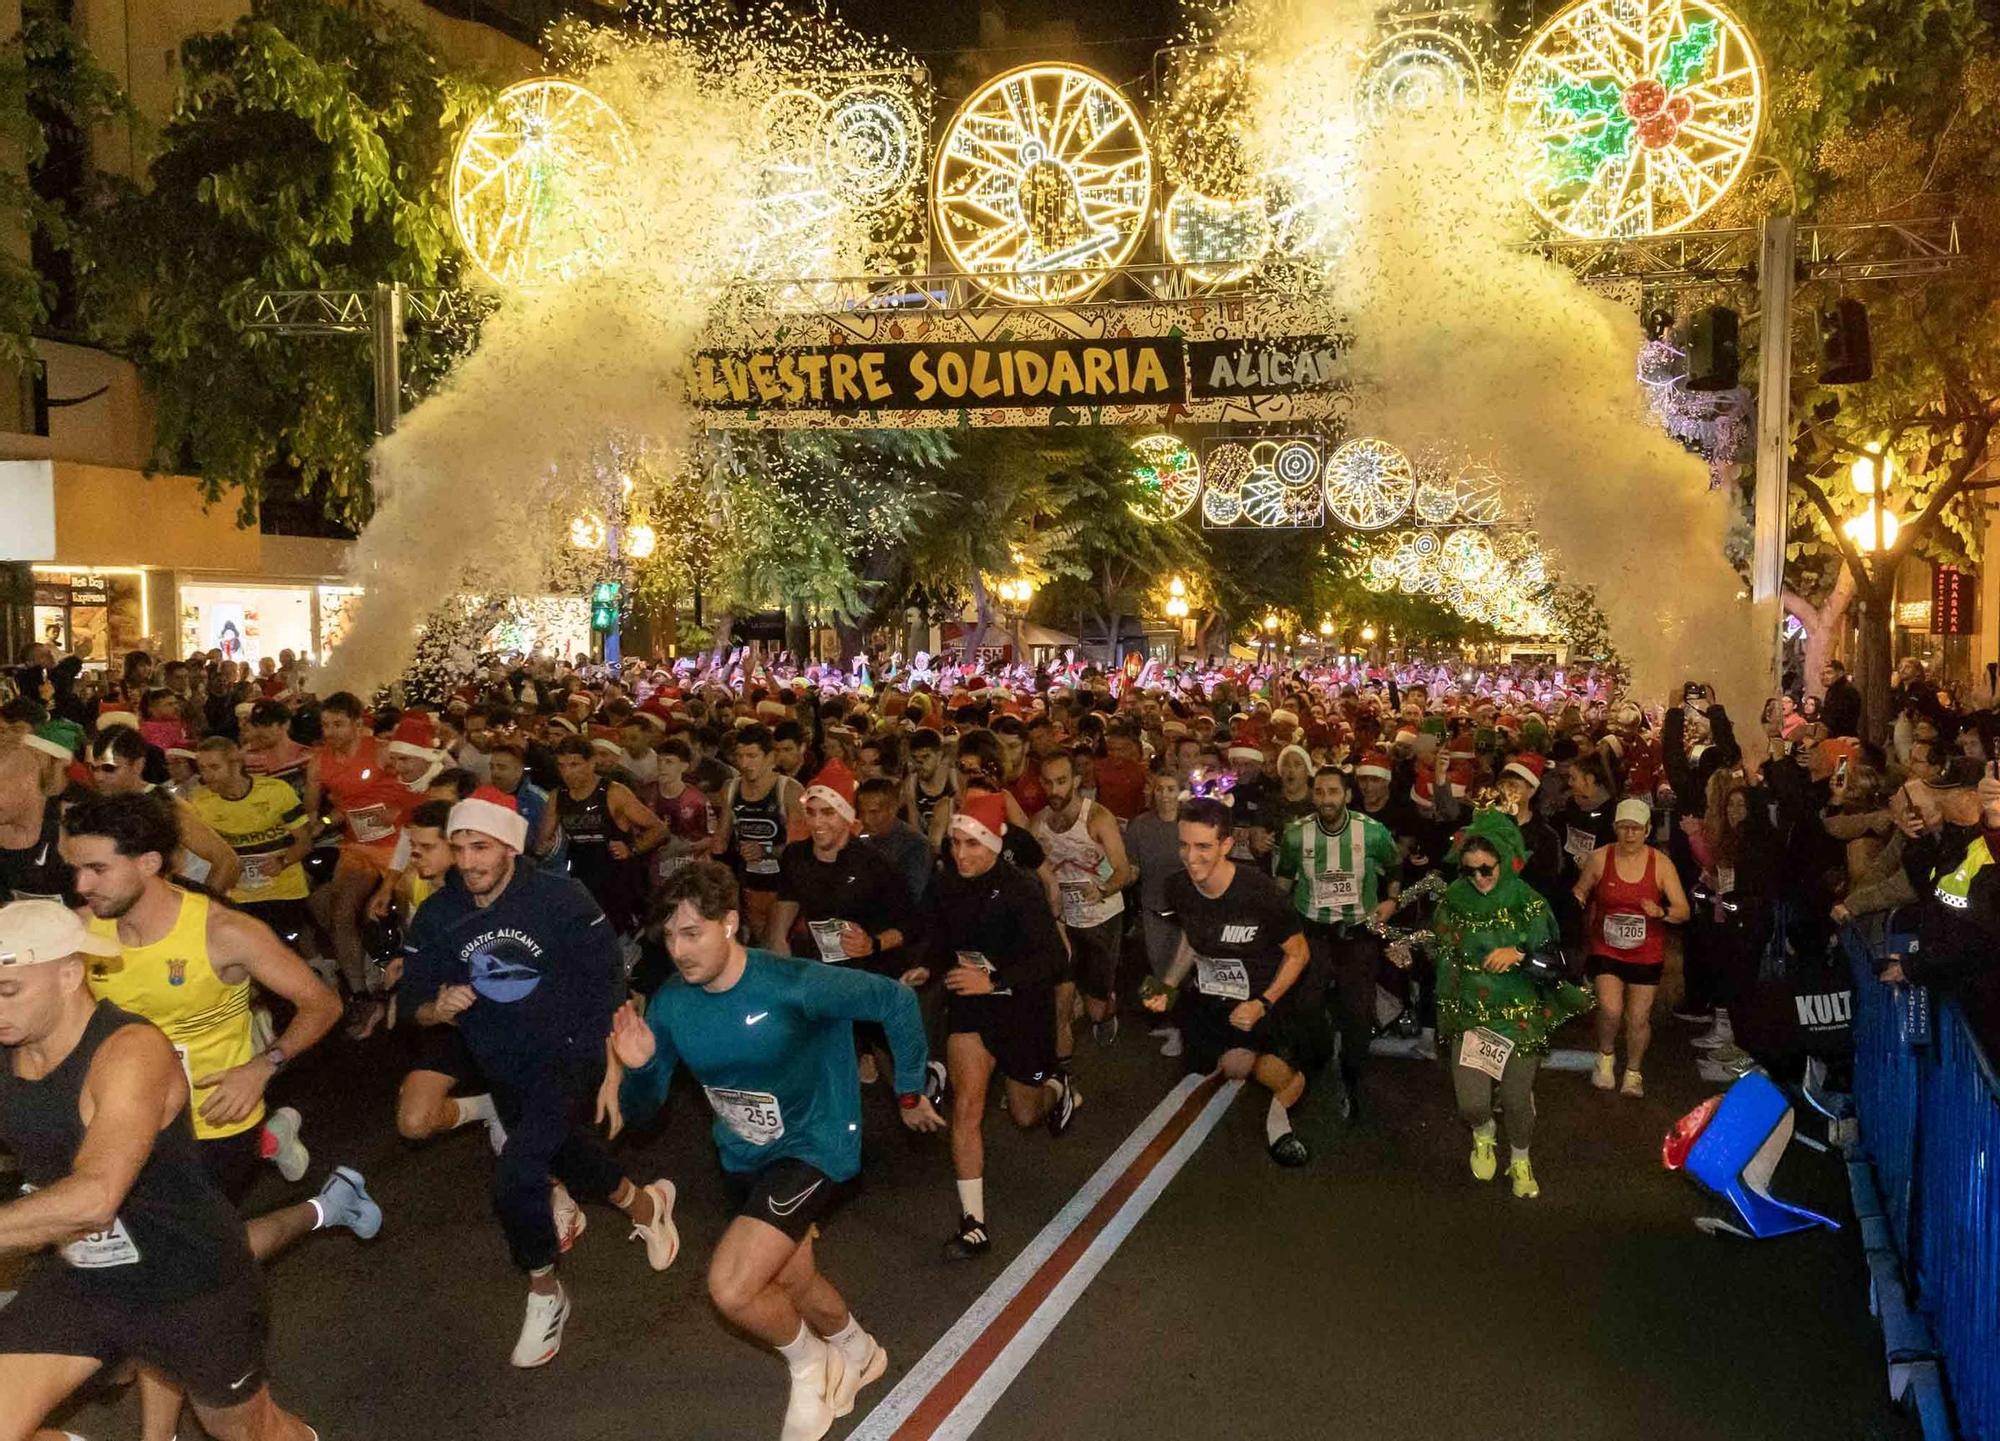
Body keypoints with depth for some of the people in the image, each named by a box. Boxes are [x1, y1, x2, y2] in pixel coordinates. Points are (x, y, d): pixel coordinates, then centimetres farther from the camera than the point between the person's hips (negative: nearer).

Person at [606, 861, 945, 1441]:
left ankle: (809, 1365, 11)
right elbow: (641, 1106, -4)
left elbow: (896, 1002, -17)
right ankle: (858, 1353, 56)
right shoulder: (670, 1002, -13)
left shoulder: (796, 985, -29)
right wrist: (633, 1068, -27)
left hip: (813, 1148, -6)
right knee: (794, 1285, 23)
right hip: (744, 1159, 7)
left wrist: (909, 1093, -7)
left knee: (731, 1287, -21)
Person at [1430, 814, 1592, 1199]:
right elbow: (1440, 954, 8)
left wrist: (1520, 954, -25)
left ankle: (1520, 1160, 39)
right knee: (1471, 1103, -8)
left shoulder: (1528, 903, -10)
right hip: (1470, 1014, 1)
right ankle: (1483, 1134, 30)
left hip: (1521, 1016, -1)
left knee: (1517, 1099, 7)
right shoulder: (1453, 901, -3)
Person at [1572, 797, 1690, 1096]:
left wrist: (1661, 912, -28)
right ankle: (1606, 1056, 14)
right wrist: (1576, 901, -12)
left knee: (1639, 1018, 5)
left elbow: (1683, 911, -8)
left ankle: (1634, 1072, 31)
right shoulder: (1599, 859, -7)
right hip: (1607, 949, -1)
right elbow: (1580, 892, 10)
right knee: (1610, 1009, -17)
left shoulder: (1661, 864, -8)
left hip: (1647, 953, 1)